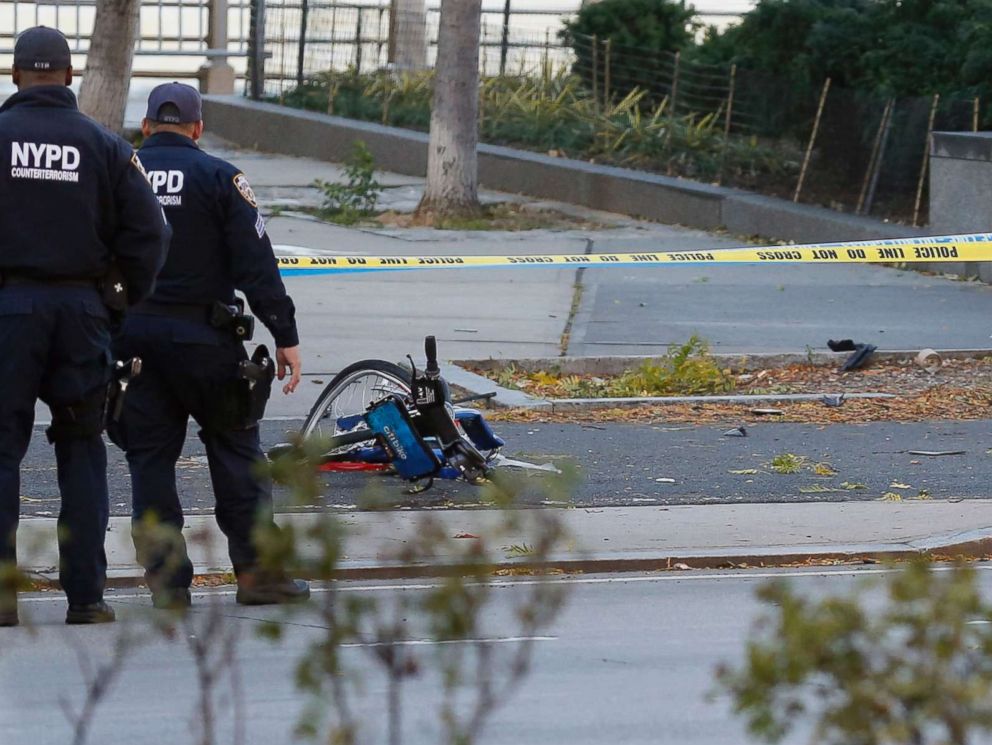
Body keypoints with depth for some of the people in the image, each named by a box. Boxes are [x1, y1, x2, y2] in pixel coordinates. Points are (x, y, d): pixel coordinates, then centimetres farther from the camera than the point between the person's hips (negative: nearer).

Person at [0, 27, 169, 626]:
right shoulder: (104, 145, 2)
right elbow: (148, 232, -1)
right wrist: (131, 299, 13)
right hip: (81, 307, 2)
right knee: (82, 450, 9)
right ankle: (86, 593, 8)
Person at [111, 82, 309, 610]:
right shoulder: (217, 177, -2)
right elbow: (256, 263, -7)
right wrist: (285, 336, -5)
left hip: (131, 337, 2)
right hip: (201, 337, -2)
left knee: (149, 455, 6)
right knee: (234, 450, 7)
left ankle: (167, 580, 2)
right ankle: (255, 570, 4)